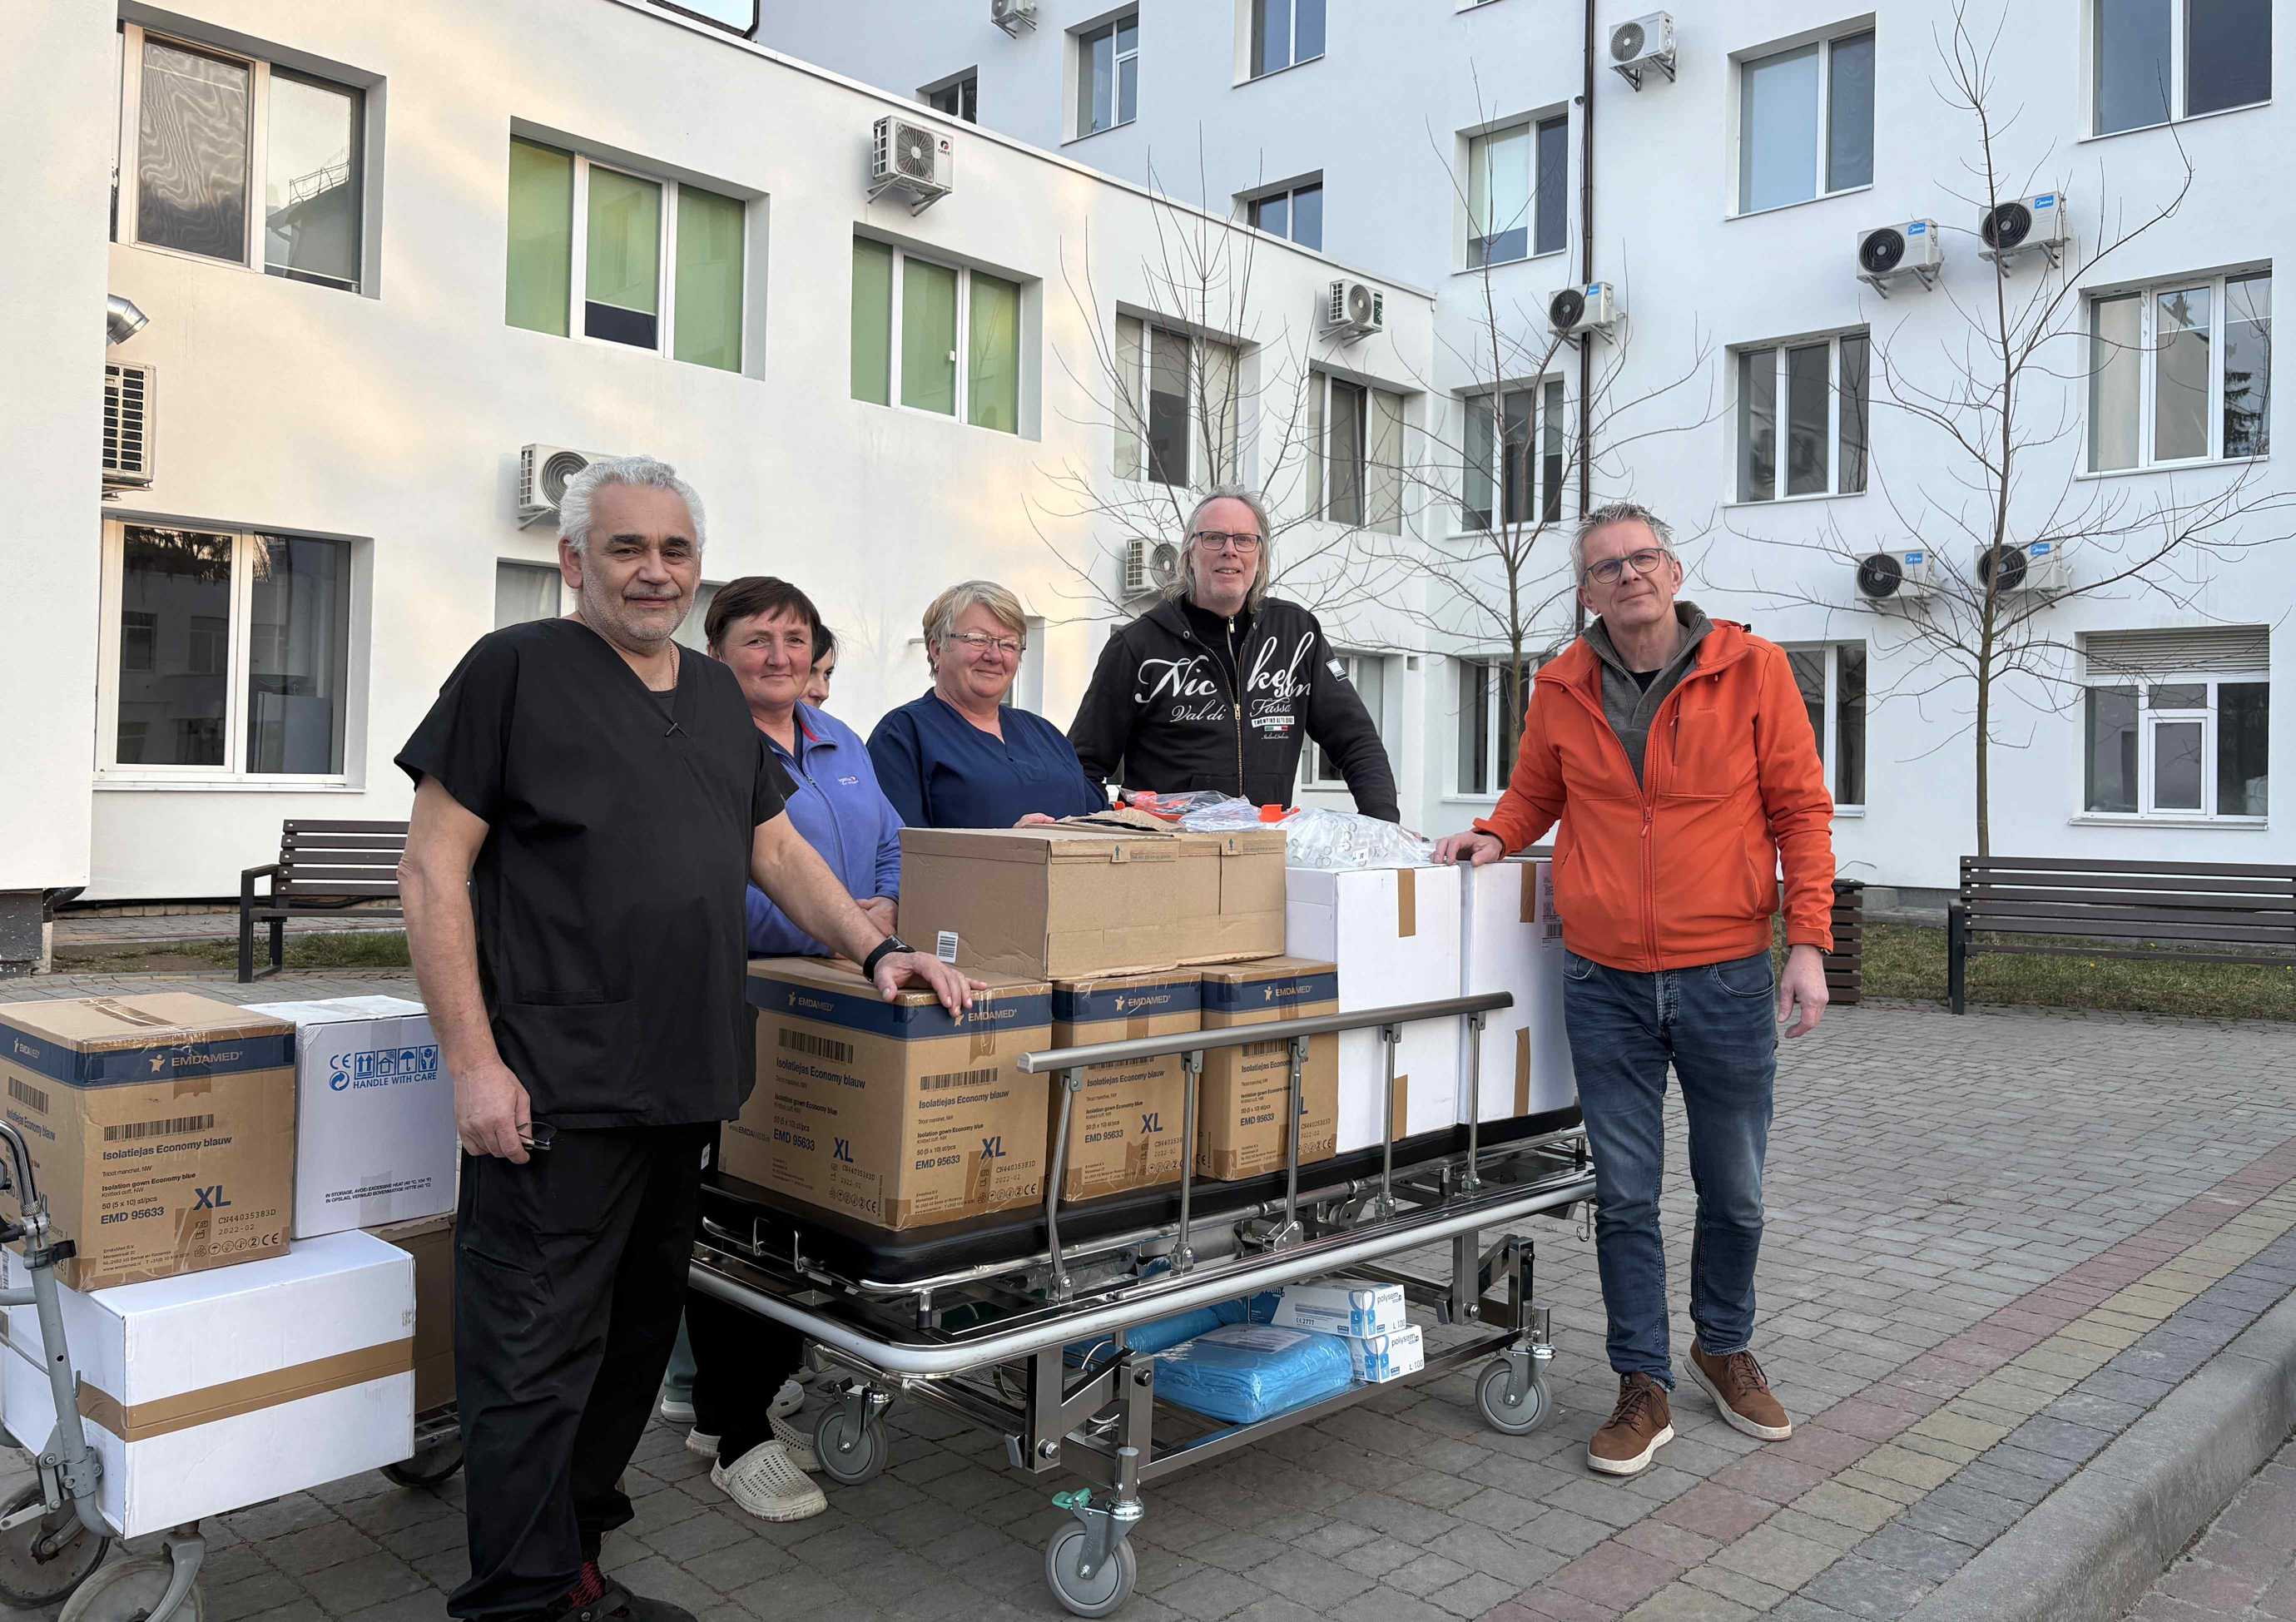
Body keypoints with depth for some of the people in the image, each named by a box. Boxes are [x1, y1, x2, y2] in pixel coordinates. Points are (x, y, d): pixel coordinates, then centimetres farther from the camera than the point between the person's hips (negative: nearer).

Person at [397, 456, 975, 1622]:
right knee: (537, 1352, 0)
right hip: (554, 1089, -7)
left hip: (685, 1083, 7)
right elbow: (433, 867, -8)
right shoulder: (515, 670, -4)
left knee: (636, 1337, 16)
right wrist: (473, 1061, -13)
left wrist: (878, 949, 7)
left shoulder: (716, 695, 16)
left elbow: (774, 847, 21)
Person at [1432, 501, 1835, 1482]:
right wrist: (1494, 837, -2)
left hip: (1727, 977, -1)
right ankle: (1644, 1389, 19)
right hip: (1605, 984, 1)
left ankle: (1723, 1348, 38)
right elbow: (1534, 793, 18)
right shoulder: (1563, 690, 3)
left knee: (1733, 1190, 13)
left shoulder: (1752, 670, -3)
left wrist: (1808, 941, -8)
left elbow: (1801, 808, -2)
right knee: (1625, 1195, 6)